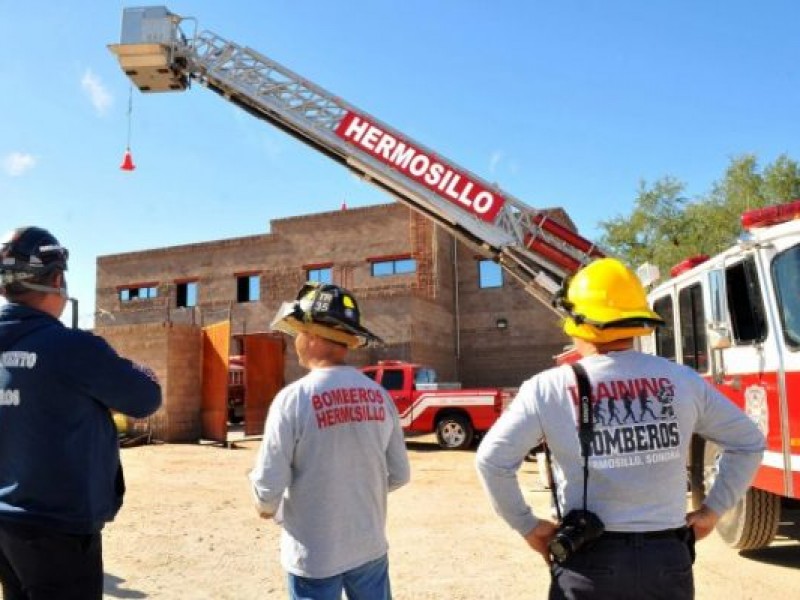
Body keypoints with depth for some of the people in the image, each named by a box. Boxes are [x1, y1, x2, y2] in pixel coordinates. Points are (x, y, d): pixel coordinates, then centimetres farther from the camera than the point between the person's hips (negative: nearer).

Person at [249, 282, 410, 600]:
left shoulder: (294, 398, -18)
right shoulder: (379, 395, -5)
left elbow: (269, 486, -16)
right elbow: (399, 475, 3)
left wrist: (267, 507, 7)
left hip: (315, 555, -4)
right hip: (370, 546, 4)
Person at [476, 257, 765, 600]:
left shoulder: (549, 388, -9)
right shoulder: (682, 381, -1)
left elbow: (492, 459, -11)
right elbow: (749, 442, 10)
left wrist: (527, 526, 1)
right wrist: (712, 510, 15)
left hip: (590, 562, -2)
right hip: (668, 560, 3)